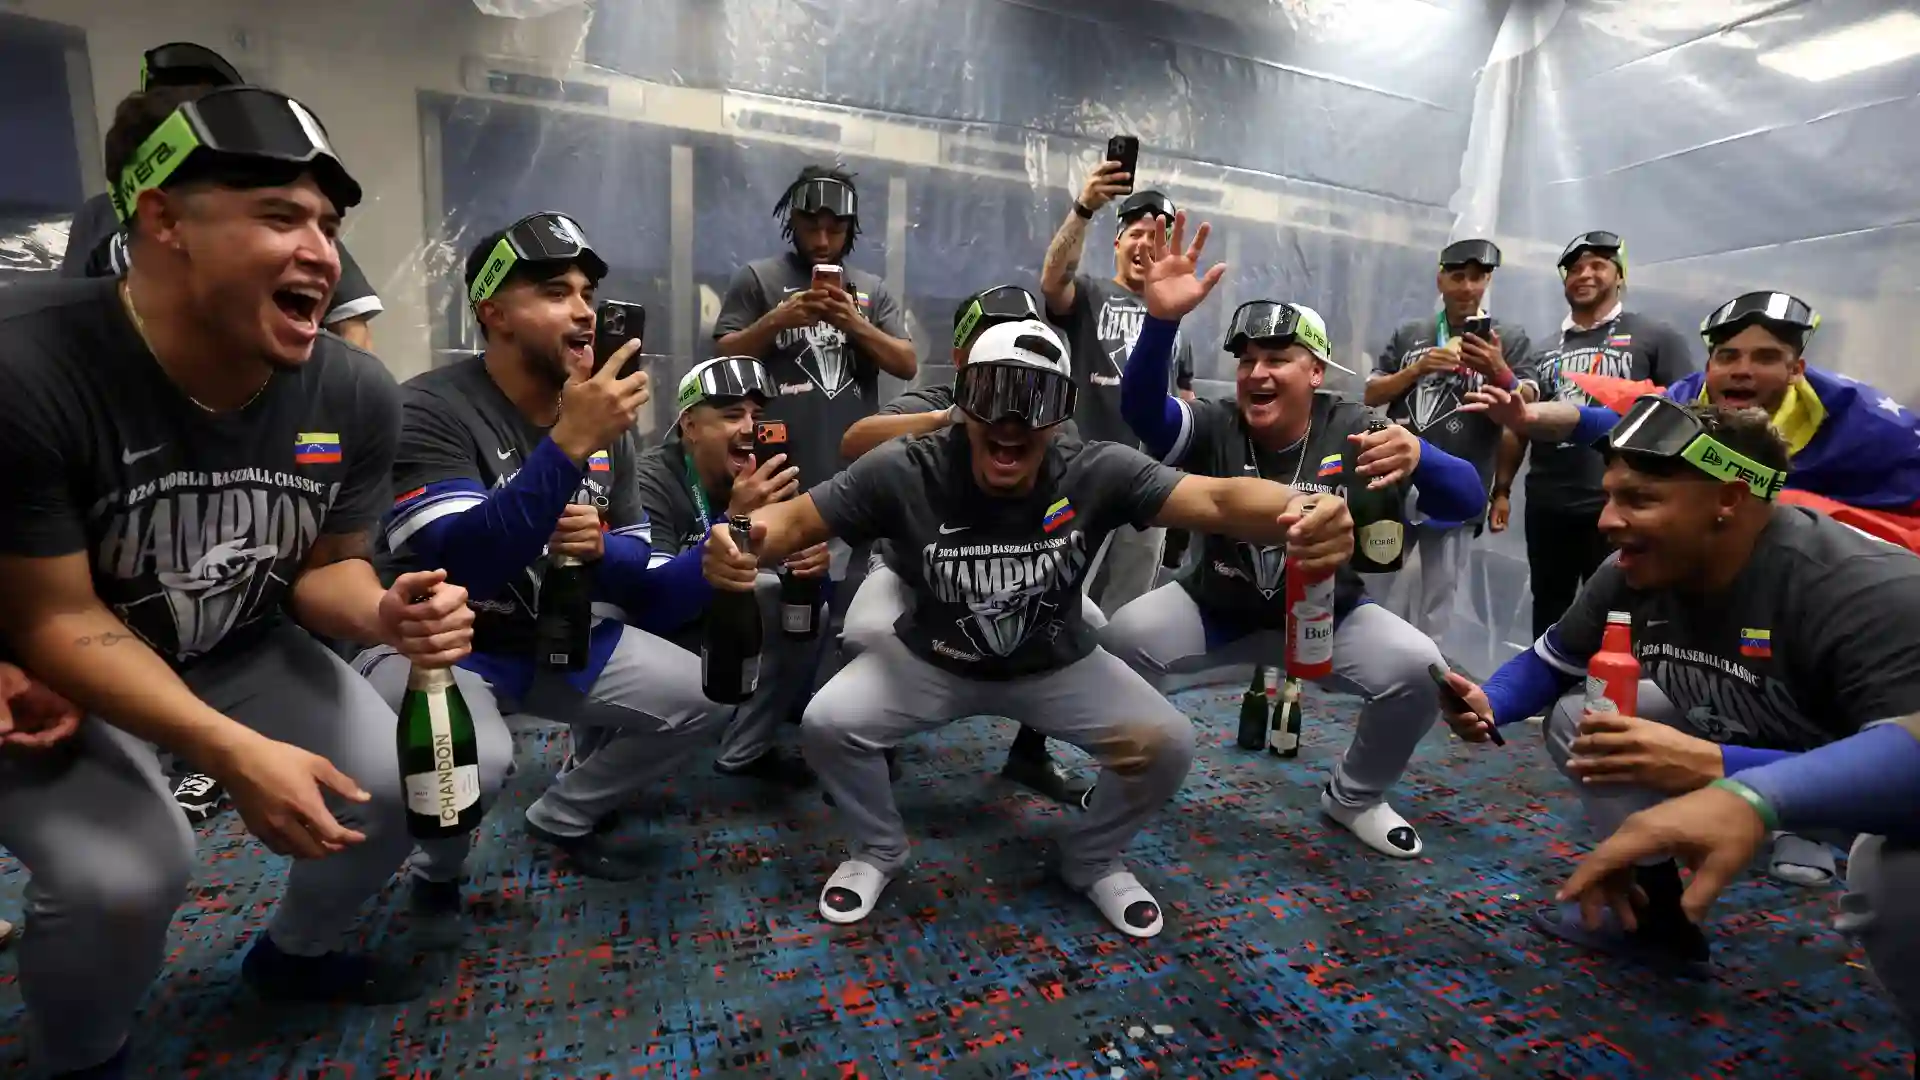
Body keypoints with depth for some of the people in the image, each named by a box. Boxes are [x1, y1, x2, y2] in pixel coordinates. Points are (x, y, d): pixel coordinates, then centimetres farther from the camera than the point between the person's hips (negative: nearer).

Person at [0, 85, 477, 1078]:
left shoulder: (355, 392, -15)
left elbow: (323, 565, -4)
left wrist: (384, 614, -29)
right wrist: (235, 754, -34)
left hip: (241, 649, 5)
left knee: (397, 794, -5)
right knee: (126, 874, -26)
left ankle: (292, 955, 30)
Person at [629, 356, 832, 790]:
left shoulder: (762, 476, -7)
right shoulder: (650, 482, -27)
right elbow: (650, 607, -40)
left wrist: (813, 564, -30)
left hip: (706, 622, 7)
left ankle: (746, 751, 8)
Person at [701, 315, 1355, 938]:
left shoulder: (1098, 475, -24)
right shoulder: (904, 472, -24)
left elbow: (1218, 498, -35)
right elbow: (796, 518, -22)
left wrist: (1298, 514, -58)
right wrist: (740, 540, -47)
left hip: (1059, 666, 1)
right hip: (931, 660, 0)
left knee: (1168, 744, -16)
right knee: (827, 724, -20)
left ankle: (1092, 861, 17)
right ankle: (878, 850, 14)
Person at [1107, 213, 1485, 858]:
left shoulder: (1351, 434, -15)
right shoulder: (1216, 429, -14)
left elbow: (1467, 501, -23)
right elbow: (1141, 409, -35)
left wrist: (1419, 461, -47)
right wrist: (1162, 320, -53)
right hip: (1217, 610, 0)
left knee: (1418, 670, -22)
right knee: (1123, 638, -24)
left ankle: (1355, 797, 9)